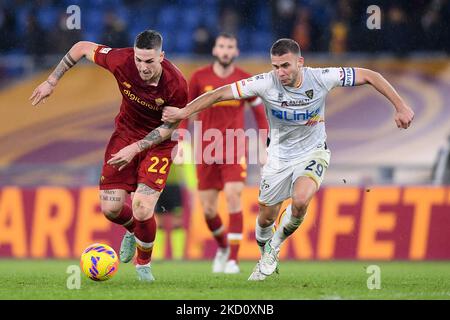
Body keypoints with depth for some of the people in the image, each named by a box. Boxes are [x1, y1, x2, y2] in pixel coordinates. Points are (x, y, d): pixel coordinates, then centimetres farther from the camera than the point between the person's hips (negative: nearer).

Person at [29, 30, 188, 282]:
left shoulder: (176, 84, -29)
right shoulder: (121, 61, -24)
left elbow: (170, 126, -15)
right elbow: (83, 48, -7)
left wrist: (136, 148, -24)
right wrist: (52, 82, -3)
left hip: (158, 143, -3)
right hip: (125, 133, 3)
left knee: (142, 211, -16)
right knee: (110, 208, -2)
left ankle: (144, 263, 15)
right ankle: (133, 231, 37)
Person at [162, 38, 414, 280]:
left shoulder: (321, 78, -21)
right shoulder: (266, 83, -21)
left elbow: (369, 76, -13)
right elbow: (221, 93, -17)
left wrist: (401, 107, -15)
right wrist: (183, 112, -21)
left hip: (313, 153, -2)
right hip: (279, 157, 2)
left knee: (300, 200, -29)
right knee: (266, 218, 9)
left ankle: (276, 245, 0)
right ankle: (266, 257, 42)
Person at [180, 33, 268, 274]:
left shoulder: (245, 80, 0)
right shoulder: (199, 78, 0)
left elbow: (259, 113, 10)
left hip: (234, 149, -1)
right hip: (206, 150, 2)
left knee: (234, 199, -17)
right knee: (208, 209, 3)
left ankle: (233, 259, -12)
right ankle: (222, 247, 32)